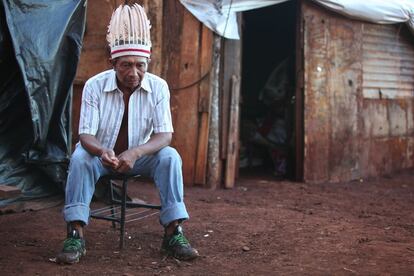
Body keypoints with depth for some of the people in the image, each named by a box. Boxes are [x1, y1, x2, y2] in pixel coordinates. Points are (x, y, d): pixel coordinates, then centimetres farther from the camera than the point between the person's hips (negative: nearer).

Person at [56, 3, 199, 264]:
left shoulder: (158, 87, -16)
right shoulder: (95, 86, -19)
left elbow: (165, 135, -20)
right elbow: (86, 135, -19)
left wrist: (135, 153, -40)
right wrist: (102, 151, -44)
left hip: (140, 154, 1)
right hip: (101, 154, -1)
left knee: (170, 156, -27)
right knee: (80, 158, -32)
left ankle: (173, 233, -25)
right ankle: (76, 234, -33)